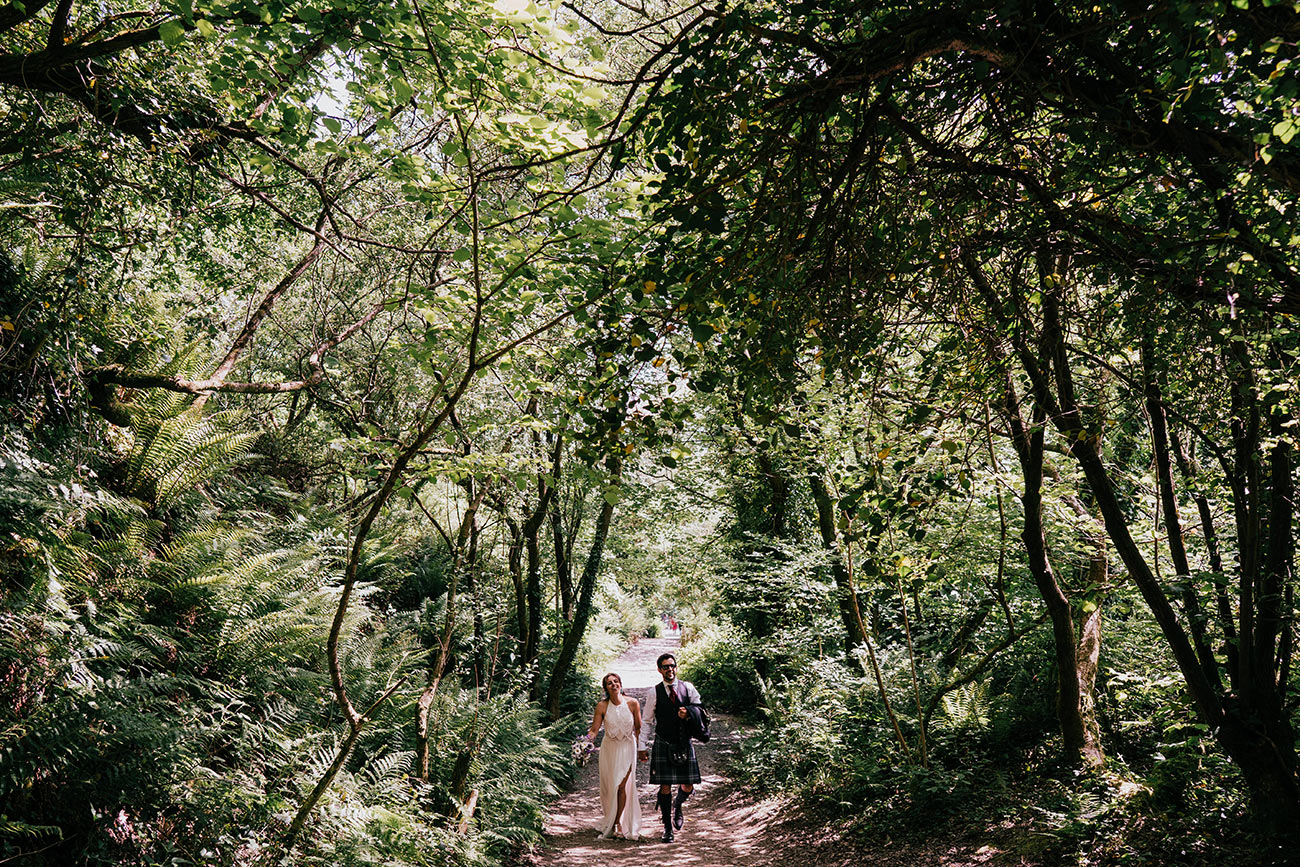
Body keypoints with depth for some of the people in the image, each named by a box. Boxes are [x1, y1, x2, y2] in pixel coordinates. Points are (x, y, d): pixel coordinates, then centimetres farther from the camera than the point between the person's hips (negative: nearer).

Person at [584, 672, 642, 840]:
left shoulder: (633, 703, -8)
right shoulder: (602, 706, -9)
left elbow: (638, 727, 3)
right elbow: (594, 729, -7)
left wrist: (639, 748, 2)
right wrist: (585, 741, -24)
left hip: (627, 748, -1)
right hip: (609, 749, 1)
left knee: (622, 786, -6)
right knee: (609, 787, 6)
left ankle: (618, 823, 6)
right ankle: (610, 822, 23)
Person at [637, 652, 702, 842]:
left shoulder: (688, 688, 2)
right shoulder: (655, 692, -2)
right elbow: (646, 721, 4)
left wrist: (688, 715, -12)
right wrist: (641, 746, 1)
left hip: (684, 743, 1)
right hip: (663, 745, -1)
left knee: (688, 787, 2)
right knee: (665, 787, 0)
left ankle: (677, 805, 36)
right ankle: (668, 827, 15)